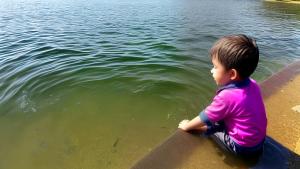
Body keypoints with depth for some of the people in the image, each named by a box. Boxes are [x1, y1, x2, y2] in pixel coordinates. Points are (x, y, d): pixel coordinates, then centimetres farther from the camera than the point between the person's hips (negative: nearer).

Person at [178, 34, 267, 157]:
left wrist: (187, 126, 1)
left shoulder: (227, 96, -30)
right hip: (258, 139, 8)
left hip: (242, 146, -7)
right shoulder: (252, 84, -7)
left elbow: (205, 118, -16)